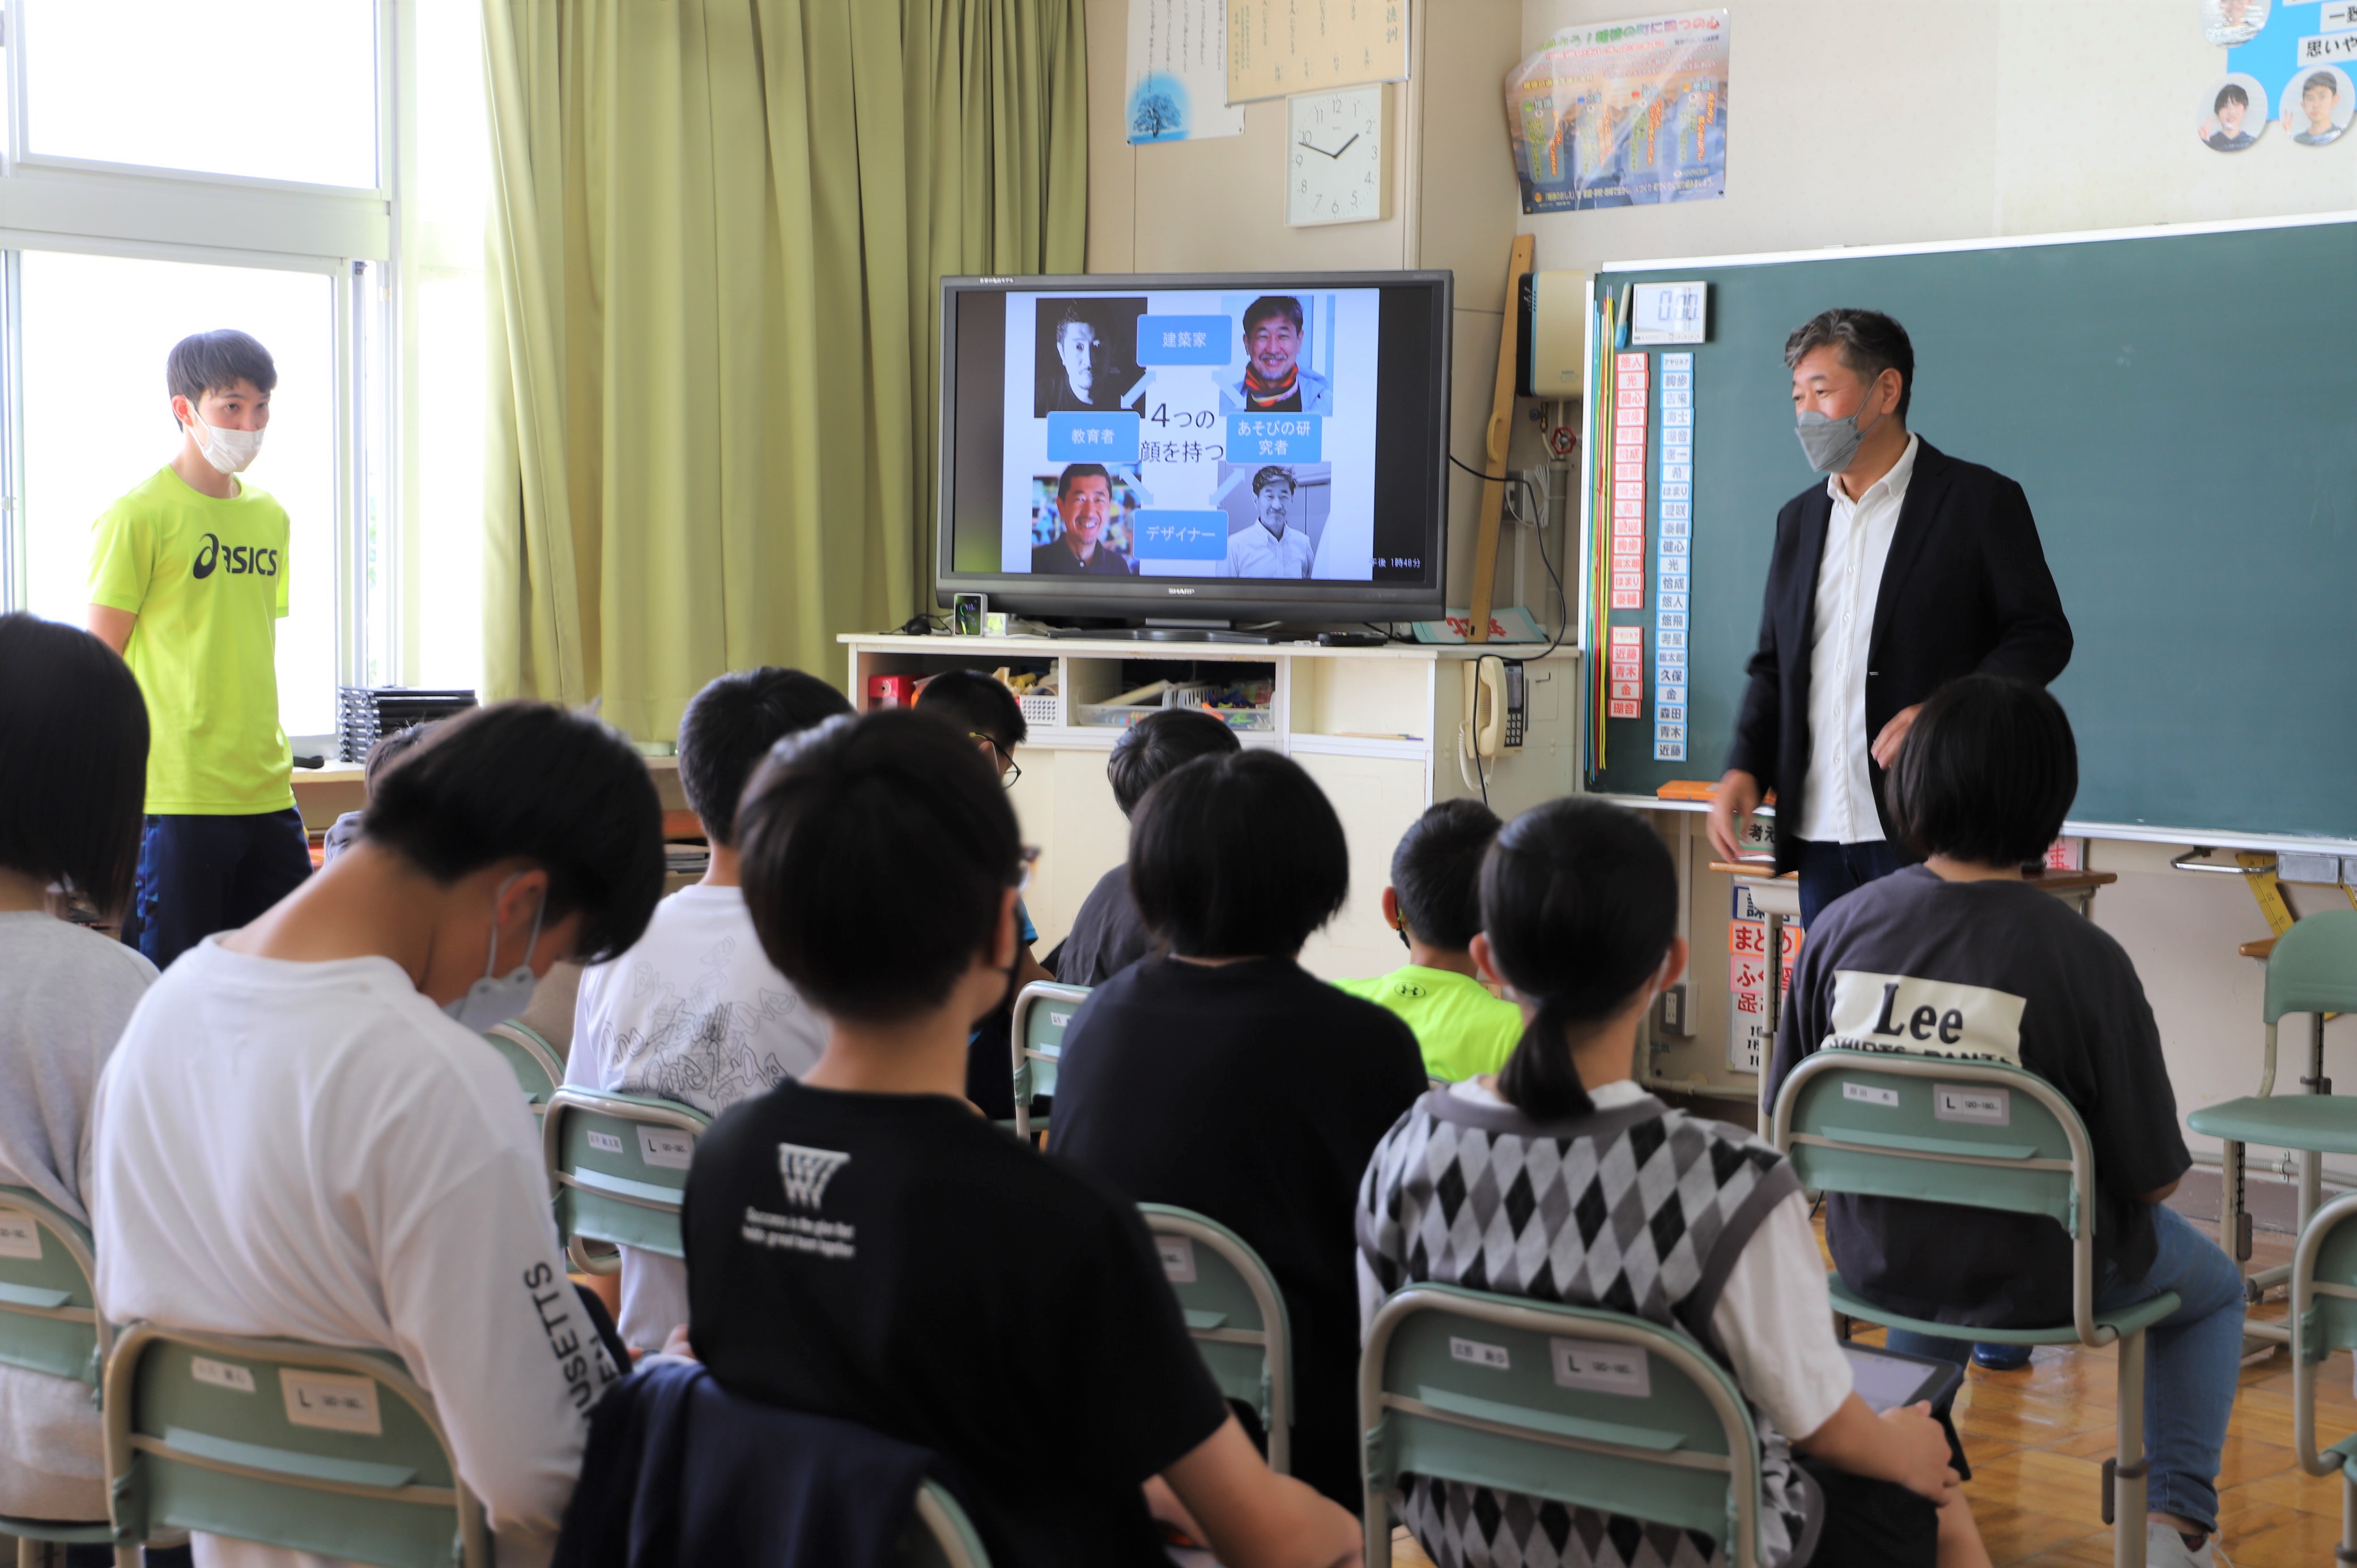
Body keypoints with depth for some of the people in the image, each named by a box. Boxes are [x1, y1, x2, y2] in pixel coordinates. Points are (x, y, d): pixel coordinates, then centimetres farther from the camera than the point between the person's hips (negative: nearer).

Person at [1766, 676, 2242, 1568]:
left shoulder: (1839, 928, -14)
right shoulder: (2082, 959, -24)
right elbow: (2151, 1178, -15)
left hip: (1874, 1261, 4)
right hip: (2033, 1282, -3)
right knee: (2213, 1287, 29)